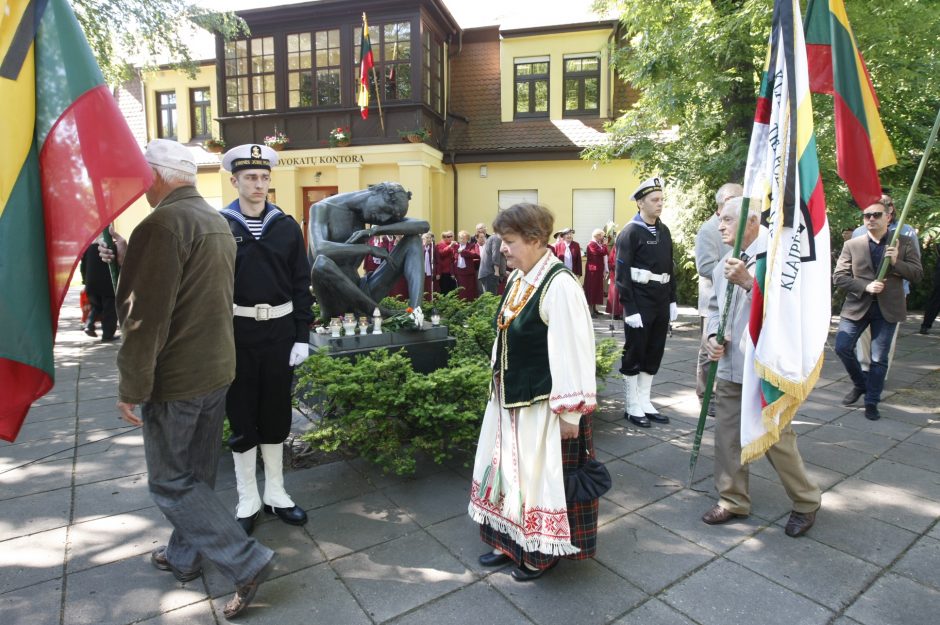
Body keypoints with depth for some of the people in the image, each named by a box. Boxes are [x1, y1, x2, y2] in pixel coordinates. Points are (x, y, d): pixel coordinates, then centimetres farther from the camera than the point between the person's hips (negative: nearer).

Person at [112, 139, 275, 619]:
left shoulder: (162, 224, -19)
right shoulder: (218, 222, 10)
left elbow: (146, 316, -22)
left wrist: (132, 387, -14)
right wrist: (132, 263, 21)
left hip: (175, 379, -8)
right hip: (217, 369, 9)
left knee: (170, 481, 4)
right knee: (197, 473, 19)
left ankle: (247, 562, 3)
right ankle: (184, 557, 35)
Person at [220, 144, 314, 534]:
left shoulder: (287, 227, 4)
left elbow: (301, 284, 3)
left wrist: (302, 336, -2)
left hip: (280, 330, 2)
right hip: (237, 331, -2)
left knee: (276, 413, 12)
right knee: (241, 415, 9)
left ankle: (276, 494, 28)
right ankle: (248, 499, 25)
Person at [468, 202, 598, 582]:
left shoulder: (559, 284, -21)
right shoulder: (517, 279, 5)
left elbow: (572, 351, -22)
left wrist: (570, 410, -19)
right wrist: (498, 385, 17)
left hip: (543, 403, -8)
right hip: (511, 398, 9)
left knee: (541, 475, 8)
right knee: (509, 470, 19)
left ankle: (544, 551, 30)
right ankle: (511, 540, 39)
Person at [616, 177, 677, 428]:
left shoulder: (664, 231, 12)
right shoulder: (630, 232, -10)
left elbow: (669, 268, 17)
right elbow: (622, 273, -14)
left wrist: (672, 300, 13)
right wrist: (630, 309, -17)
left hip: (661, 304, 7)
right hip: (639, 304, -7)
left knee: (654, 353, 12)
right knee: (634, 354, 3)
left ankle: (644, 402, 25)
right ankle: (632, 407, 14)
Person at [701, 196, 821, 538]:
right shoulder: (724, 264, 12)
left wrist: (748, 281, -28)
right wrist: (712, 335, 2)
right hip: (729, 368, 7)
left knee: (776, 440, 4)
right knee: (727, 436, 12)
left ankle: (806, 502, 29)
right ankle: (733, 499, 29)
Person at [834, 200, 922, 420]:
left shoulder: (904, 243, 3)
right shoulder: (851, 245, 2)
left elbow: (918, 274, 0)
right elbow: (839, 277, -3)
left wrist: (896, 262, -17)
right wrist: (866, 286, -17)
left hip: (887, 309, 0)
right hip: (857, 306, 1)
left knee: (879, 358, 3)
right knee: (842, 348, -4)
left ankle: (872, 402, 17)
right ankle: (860, 384, 23)